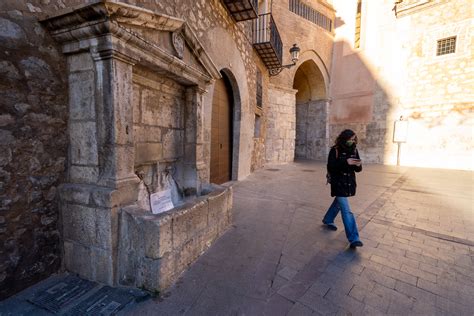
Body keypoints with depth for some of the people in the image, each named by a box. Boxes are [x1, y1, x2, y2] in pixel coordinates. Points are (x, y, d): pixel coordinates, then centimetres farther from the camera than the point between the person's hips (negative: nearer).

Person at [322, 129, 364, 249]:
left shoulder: (354, 150, 4)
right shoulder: (335, 150, -12)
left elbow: (357, 169, 7)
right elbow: (330, 167, -18)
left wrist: (358, 165, -17)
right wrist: (346, 162, -29)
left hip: (349, 183, 6)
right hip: (338, 184, -6)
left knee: (338, 203, 23)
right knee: (346, 211, -8)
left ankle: (327, 220, 47)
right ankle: (353, 238, -4)